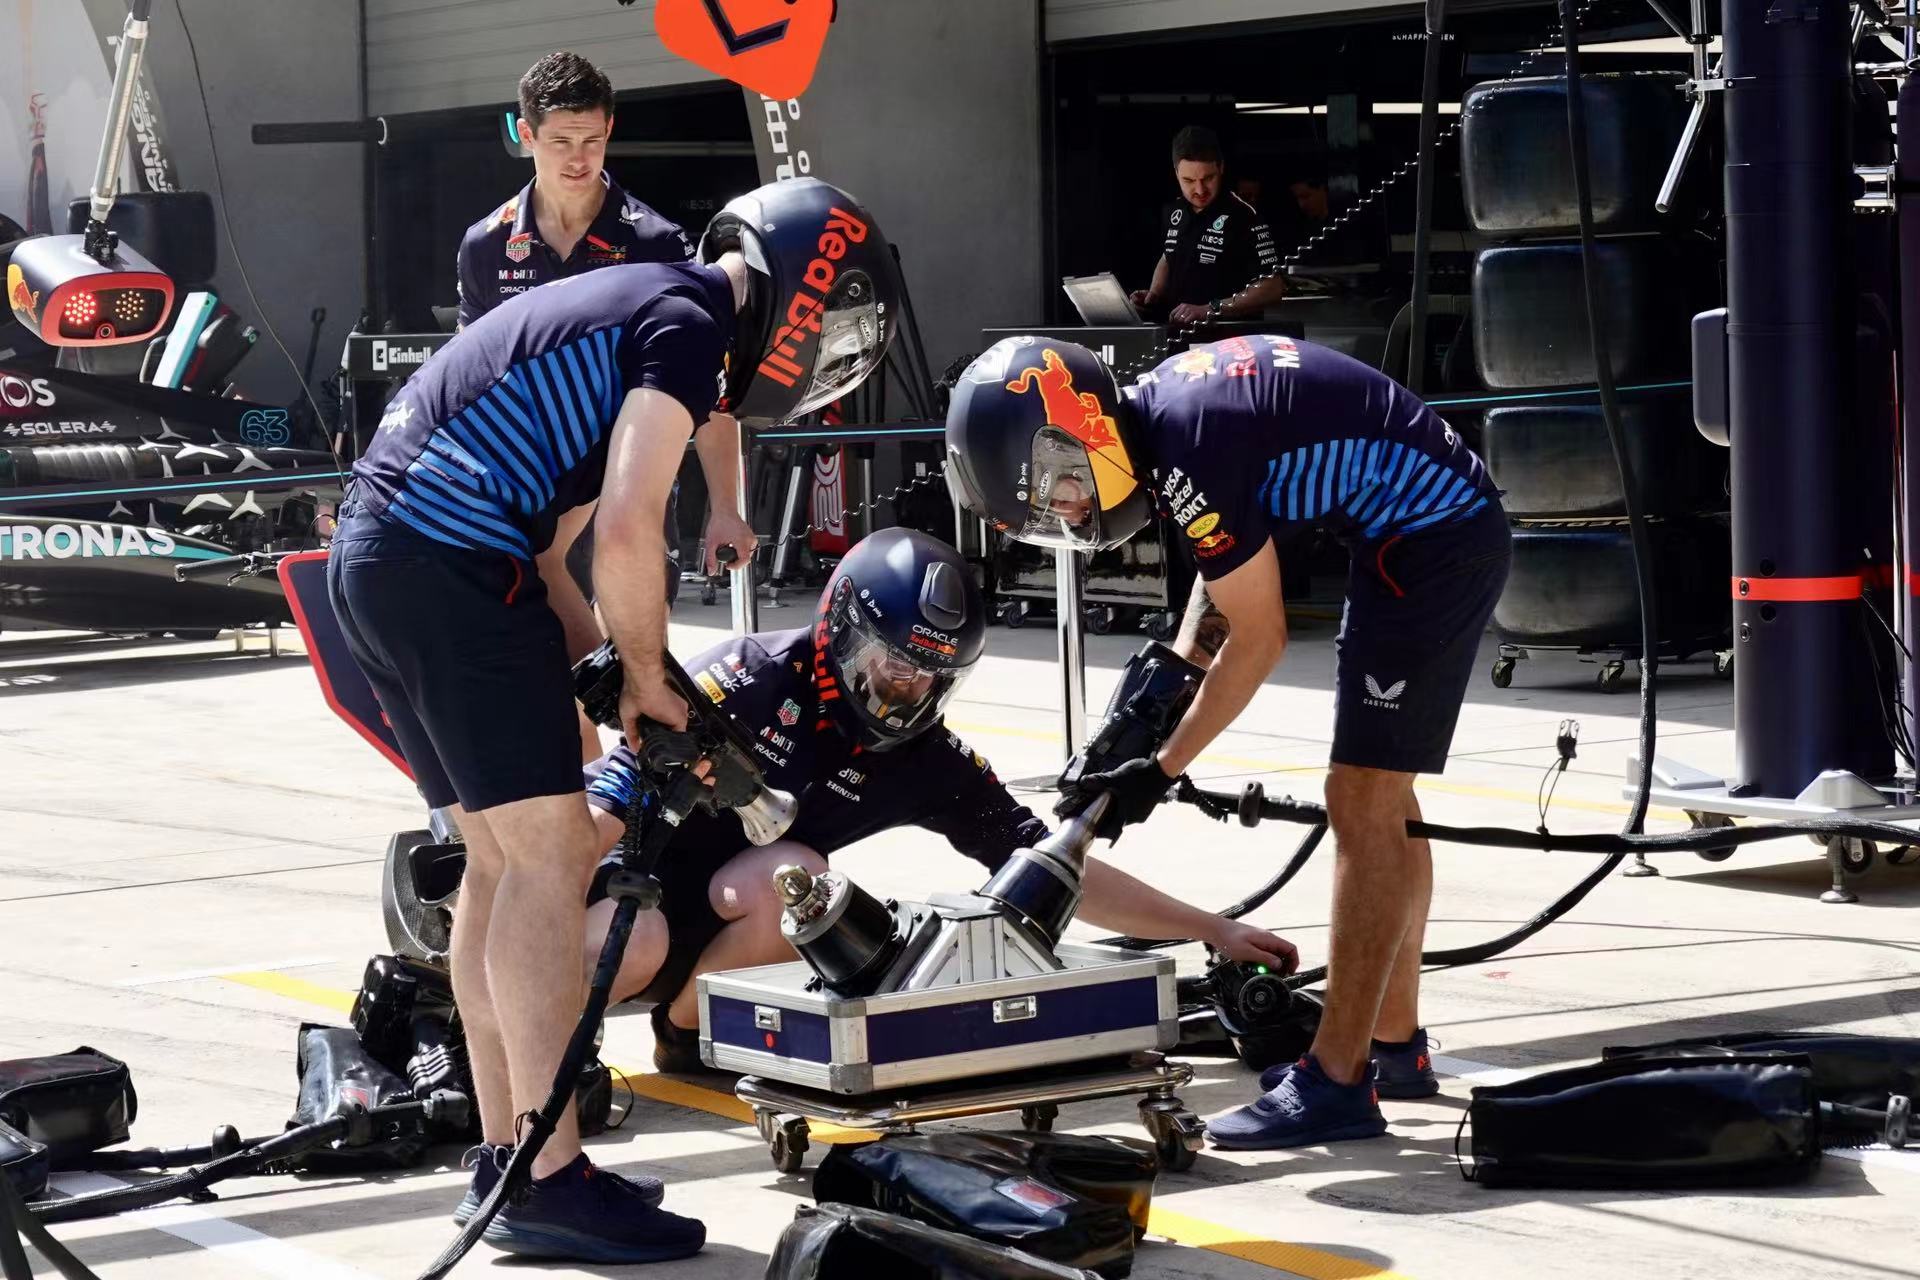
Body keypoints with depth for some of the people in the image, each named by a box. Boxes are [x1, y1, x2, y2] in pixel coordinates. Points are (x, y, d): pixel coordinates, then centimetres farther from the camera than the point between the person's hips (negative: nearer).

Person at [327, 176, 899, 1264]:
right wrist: (650, 679, -4)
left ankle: (508, 1155, 19)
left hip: (373, 560, 10)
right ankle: (549, 1180, -8)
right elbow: (627, 529, -18)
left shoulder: (625, 305, 24)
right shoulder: (689, 322, -6)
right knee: (550, 857, -8)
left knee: (504, 857, 14)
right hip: (451, 565, -10)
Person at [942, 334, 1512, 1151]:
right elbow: (1231, 557, 18)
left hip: (1431, 544, -10)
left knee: (1363, 805, -10)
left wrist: (1161, 770, -8)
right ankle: (1394, 1044, 26)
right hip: (1451, 528, 10)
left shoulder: (1188, 453, -23)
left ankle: (1338, 1080, -8)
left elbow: (1259, 638, -15)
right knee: (1381, 800, 17)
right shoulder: (1158, 404, 5)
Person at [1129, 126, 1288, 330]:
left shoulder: (1243, 218, -11)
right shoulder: (1177, 212, 11)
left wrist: (1209, 310, -22)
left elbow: (1272, 288, -14)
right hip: (1177, 331, 6)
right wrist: (1154, 295, 11)